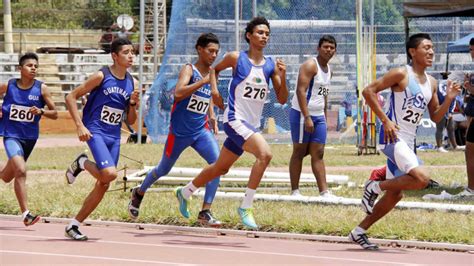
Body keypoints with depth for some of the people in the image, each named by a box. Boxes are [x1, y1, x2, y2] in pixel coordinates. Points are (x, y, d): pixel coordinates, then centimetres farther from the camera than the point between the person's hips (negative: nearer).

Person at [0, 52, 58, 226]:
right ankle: (26, 214, -22)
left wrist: (41, 111, -21)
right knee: (21, 170, -24)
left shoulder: (41, 88, -6)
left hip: (30, 137, 3)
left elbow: (54, 114, -2)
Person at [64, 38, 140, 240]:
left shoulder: (132, 83, 8)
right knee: (109, 174, -27)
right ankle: (83, 163, 3)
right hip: (95, 132, -6)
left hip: (114, 137, 6)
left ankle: (74, 226, 15)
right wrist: (80, 126, -16)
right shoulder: (101, 77, -8)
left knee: (103, 186, 4)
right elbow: (71, 97, -7)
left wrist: (133, 103, -6)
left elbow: (131, 121, 14)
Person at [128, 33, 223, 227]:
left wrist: (212, 118, 15)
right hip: (180, 131, -5)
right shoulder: (189, 70, -15)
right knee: (164, 169, 14)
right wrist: (203, 81, -39)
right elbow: (178, 93, -34)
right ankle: (139, 193, 44)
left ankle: (205, 212, -14)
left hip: (201, 130, 5)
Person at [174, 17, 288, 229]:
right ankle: (245, 207, -21)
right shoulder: (236, 58, -6)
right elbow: (214, 69, 14)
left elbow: (282, 99, 3)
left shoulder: (271, 66, 3)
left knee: (221, 168, 20)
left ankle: (185, 193, 43)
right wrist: (214, 89, -2)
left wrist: (282, 76, -12)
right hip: (235, 120, -6)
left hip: (252, 125, 6)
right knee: (264, 154, -27)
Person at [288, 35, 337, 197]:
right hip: (302, 115, -8)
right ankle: (295, 191, 6)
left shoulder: (328, 70, 14)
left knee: (318, 153, 3)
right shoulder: (310, 66, -13)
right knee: (299, 152, 0)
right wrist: (307, 117, -26)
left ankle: (324, 192, -1)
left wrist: (325, 118, 19)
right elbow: (301, 91, -21)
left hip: (318, 116, 8)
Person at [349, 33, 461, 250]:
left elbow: (435, 117, 18)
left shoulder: (431, 83, 13)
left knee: (395, 195, 10)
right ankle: (375, 187, -5)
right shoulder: (401, 74, -10)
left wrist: (448, 99, 0)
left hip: (408, 142, 9)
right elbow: (369, 90, -13)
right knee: (422, 178, -24)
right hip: (393, 137, -9)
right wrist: (385, 120, -18)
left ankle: (359, 232, 20)